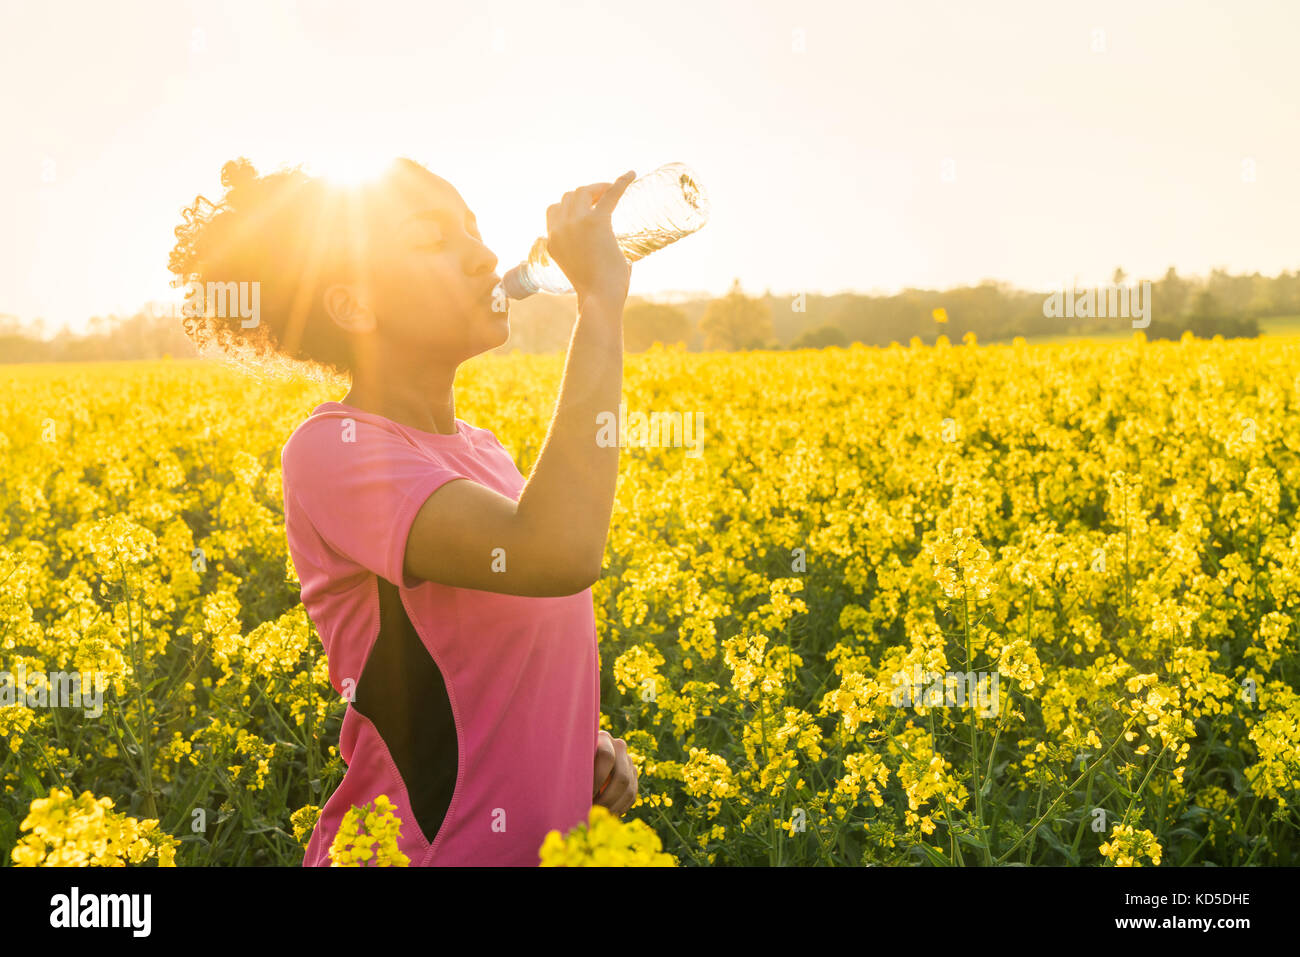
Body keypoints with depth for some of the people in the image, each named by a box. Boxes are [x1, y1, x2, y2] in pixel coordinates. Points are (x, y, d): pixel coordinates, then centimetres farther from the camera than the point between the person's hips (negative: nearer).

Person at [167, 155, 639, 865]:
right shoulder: (332, 450, -18)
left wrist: (592, 743, -1)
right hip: (426, 851, -7)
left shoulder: (480, 449, 7)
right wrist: (601, 300, -27)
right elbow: (554, 554, -33)